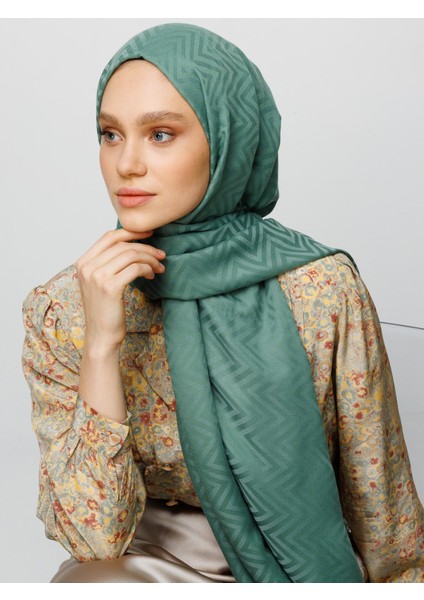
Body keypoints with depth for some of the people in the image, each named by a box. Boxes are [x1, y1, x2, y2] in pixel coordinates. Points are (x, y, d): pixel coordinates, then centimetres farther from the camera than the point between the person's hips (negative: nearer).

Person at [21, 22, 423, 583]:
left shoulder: (322, 289, -16)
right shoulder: (60, 312, -13)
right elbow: (95, 538, -20)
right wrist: (102, 343, -28)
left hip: (301, 554, -1)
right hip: (151, 553, 2)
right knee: (86, 581, -29)